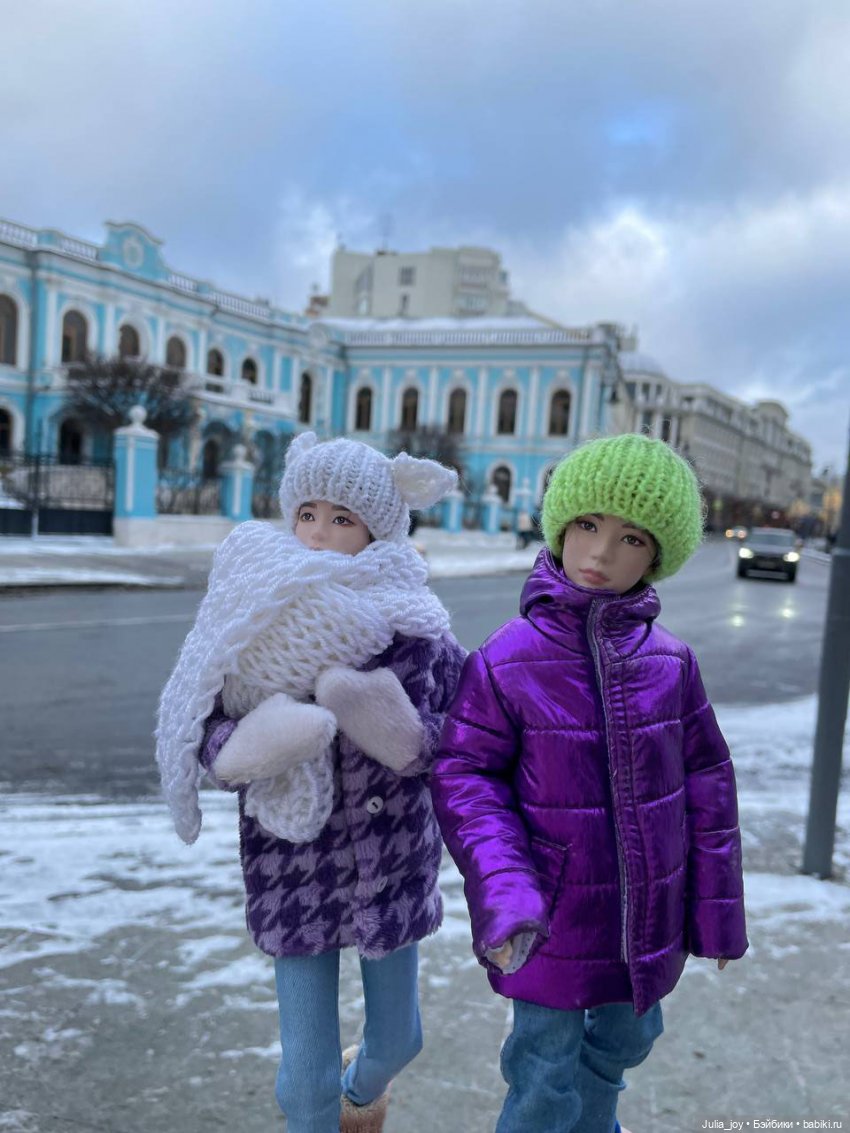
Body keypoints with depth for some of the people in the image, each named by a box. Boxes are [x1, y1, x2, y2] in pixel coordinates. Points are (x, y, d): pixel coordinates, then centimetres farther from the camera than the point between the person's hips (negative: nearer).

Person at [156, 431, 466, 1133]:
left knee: (398, 1041, 22)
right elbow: (199, 733, -7)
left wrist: (414, 739, -24)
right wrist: (240, 749, -28)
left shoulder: (415, 624, -12)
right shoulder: (256, 626, -11)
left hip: (395, 865, 1)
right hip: (296, 873, -1)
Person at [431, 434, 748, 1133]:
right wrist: (502, 886, -25)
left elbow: (706, 780, 1)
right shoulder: (505, 662, -17)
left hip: (649, 916, 4)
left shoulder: (671, 662, -7)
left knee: (625, 1038, 28)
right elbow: (464, 776, -12)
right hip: (554, 918, -4)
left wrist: (716, 907, 5)